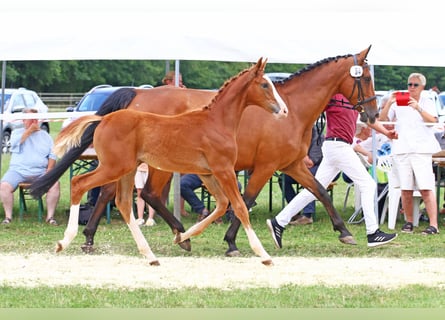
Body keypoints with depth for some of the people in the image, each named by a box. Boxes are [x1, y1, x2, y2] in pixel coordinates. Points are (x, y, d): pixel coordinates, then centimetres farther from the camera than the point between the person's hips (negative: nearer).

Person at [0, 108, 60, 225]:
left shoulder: (45, 135, 18)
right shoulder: (17, 132, 15)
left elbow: (52, 155, 11)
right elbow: (16, 142, -8)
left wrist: (49, 169, -6)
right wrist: (30, 130, -4)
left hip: (40, 172, 1)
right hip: (18, 170, -1)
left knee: (55, 184, -27)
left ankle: (50, 216, -17)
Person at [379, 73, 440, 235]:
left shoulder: (427, 103, 9)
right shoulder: (398, 103, 12)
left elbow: (433, 120, -8)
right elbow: (382, 119, 4)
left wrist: (418, 108, -23)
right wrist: (388, 104, -14)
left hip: (421, 150, -2)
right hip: (401, 150, 2)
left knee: (426, 188, -11)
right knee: (406, 189, 2)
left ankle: (433, 225, -14)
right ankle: (408, 222, 15)